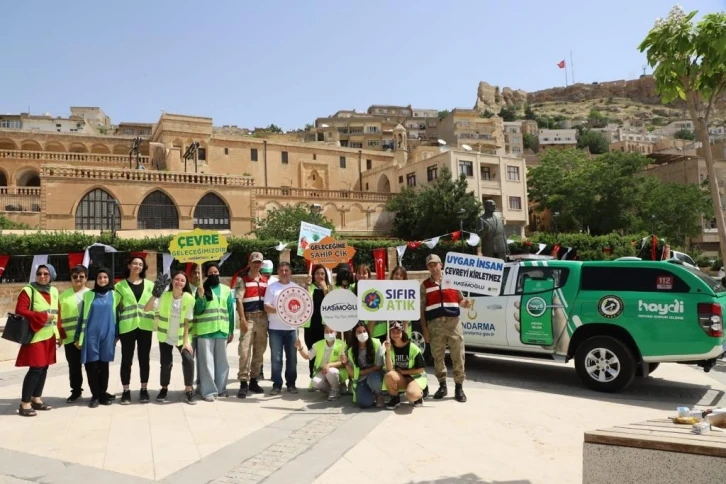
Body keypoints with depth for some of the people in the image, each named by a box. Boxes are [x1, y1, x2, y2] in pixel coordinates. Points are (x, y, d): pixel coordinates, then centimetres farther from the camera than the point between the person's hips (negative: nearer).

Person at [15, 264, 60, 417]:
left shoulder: (54, 291, 11)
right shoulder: (28, 290, -8)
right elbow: (20, 311, -16)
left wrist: (59, 333, 12)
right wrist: (43, 316, -18)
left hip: (49, 336, 6)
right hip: (36, 336, -6)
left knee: (44, 368, 10)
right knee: (36, 369, -9)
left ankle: (36, 399, 22)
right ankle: (25, 403, 2)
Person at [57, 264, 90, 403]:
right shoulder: (64, 295, 7)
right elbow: (59, 316, 5)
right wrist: (60, 335, -1)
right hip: (70, 338, 2)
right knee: (74, 366, 11)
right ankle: (76, 391, 26)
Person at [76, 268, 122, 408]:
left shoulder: (115, 295, 7)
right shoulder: (88, 295, 6)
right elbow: (82, 317, 6)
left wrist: (116, 336, 8)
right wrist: (78, 337, 3)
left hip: (107, 335, 0)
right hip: (91, 335, 0)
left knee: (104, 365, 7)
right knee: (91, 365, -2)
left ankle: (103, 393, 17)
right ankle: (95, 395, 9)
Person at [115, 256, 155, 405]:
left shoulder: (149, 285, 11)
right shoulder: (120, 286, 5)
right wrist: (115, 328, -4)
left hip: (145, 326, 1)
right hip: (127, 327, -1)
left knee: (144, 359, 7)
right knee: (126, 359, 3)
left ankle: (143, 390, 16)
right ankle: (126, 391, 13)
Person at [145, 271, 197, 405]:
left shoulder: (189, 298, -14)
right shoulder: (164, 296, -13)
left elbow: (187, 321, -11)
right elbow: (147, 309, -26)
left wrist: (186, 340, -14)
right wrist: (155, 294, -40)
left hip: (182, 337, -1)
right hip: (165, 336, 1)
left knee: (189, 360, -17)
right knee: (166, 364, 2)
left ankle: (188, 390, -1)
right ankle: (164, 389, 28)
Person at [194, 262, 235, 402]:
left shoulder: (226, 290, 10)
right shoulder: (202, 289, 3)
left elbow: (230, 311, 10)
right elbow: (197, 311, -1)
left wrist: (231, 330, 8)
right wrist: (201, 297, -18)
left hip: (222, 331, 3)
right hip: (205, 331, -3)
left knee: (222, 361, 10)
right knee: (207, 361, -1)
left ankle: (221, 388, 21)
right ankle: (209, 391, 5)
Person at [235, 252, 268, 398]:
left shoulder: (266, 281, 14)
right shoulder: (242, 280, 0)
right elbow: (239, 300, -8)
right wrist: (242, 319, -16)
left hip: (262, 318, 5)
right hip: (248, 317, -5)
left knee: (259, 351, 9)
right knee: (245, 350, -9)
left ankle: (253, 381, 19)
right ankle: (243, 383, -5)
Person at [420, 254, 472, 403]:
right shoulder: (425, 285, 8)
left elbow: (460, 300, 14)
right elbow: (422, 309, 5)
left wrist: (466, 303, -10)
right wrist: (424, 329, -2)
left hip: (453, 322, 0)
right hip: (435, 324, 0)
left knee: (458, 356, 1)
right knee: (438, 357, 6)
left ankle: (459, 387, 10)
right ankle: (442, 386, 20)